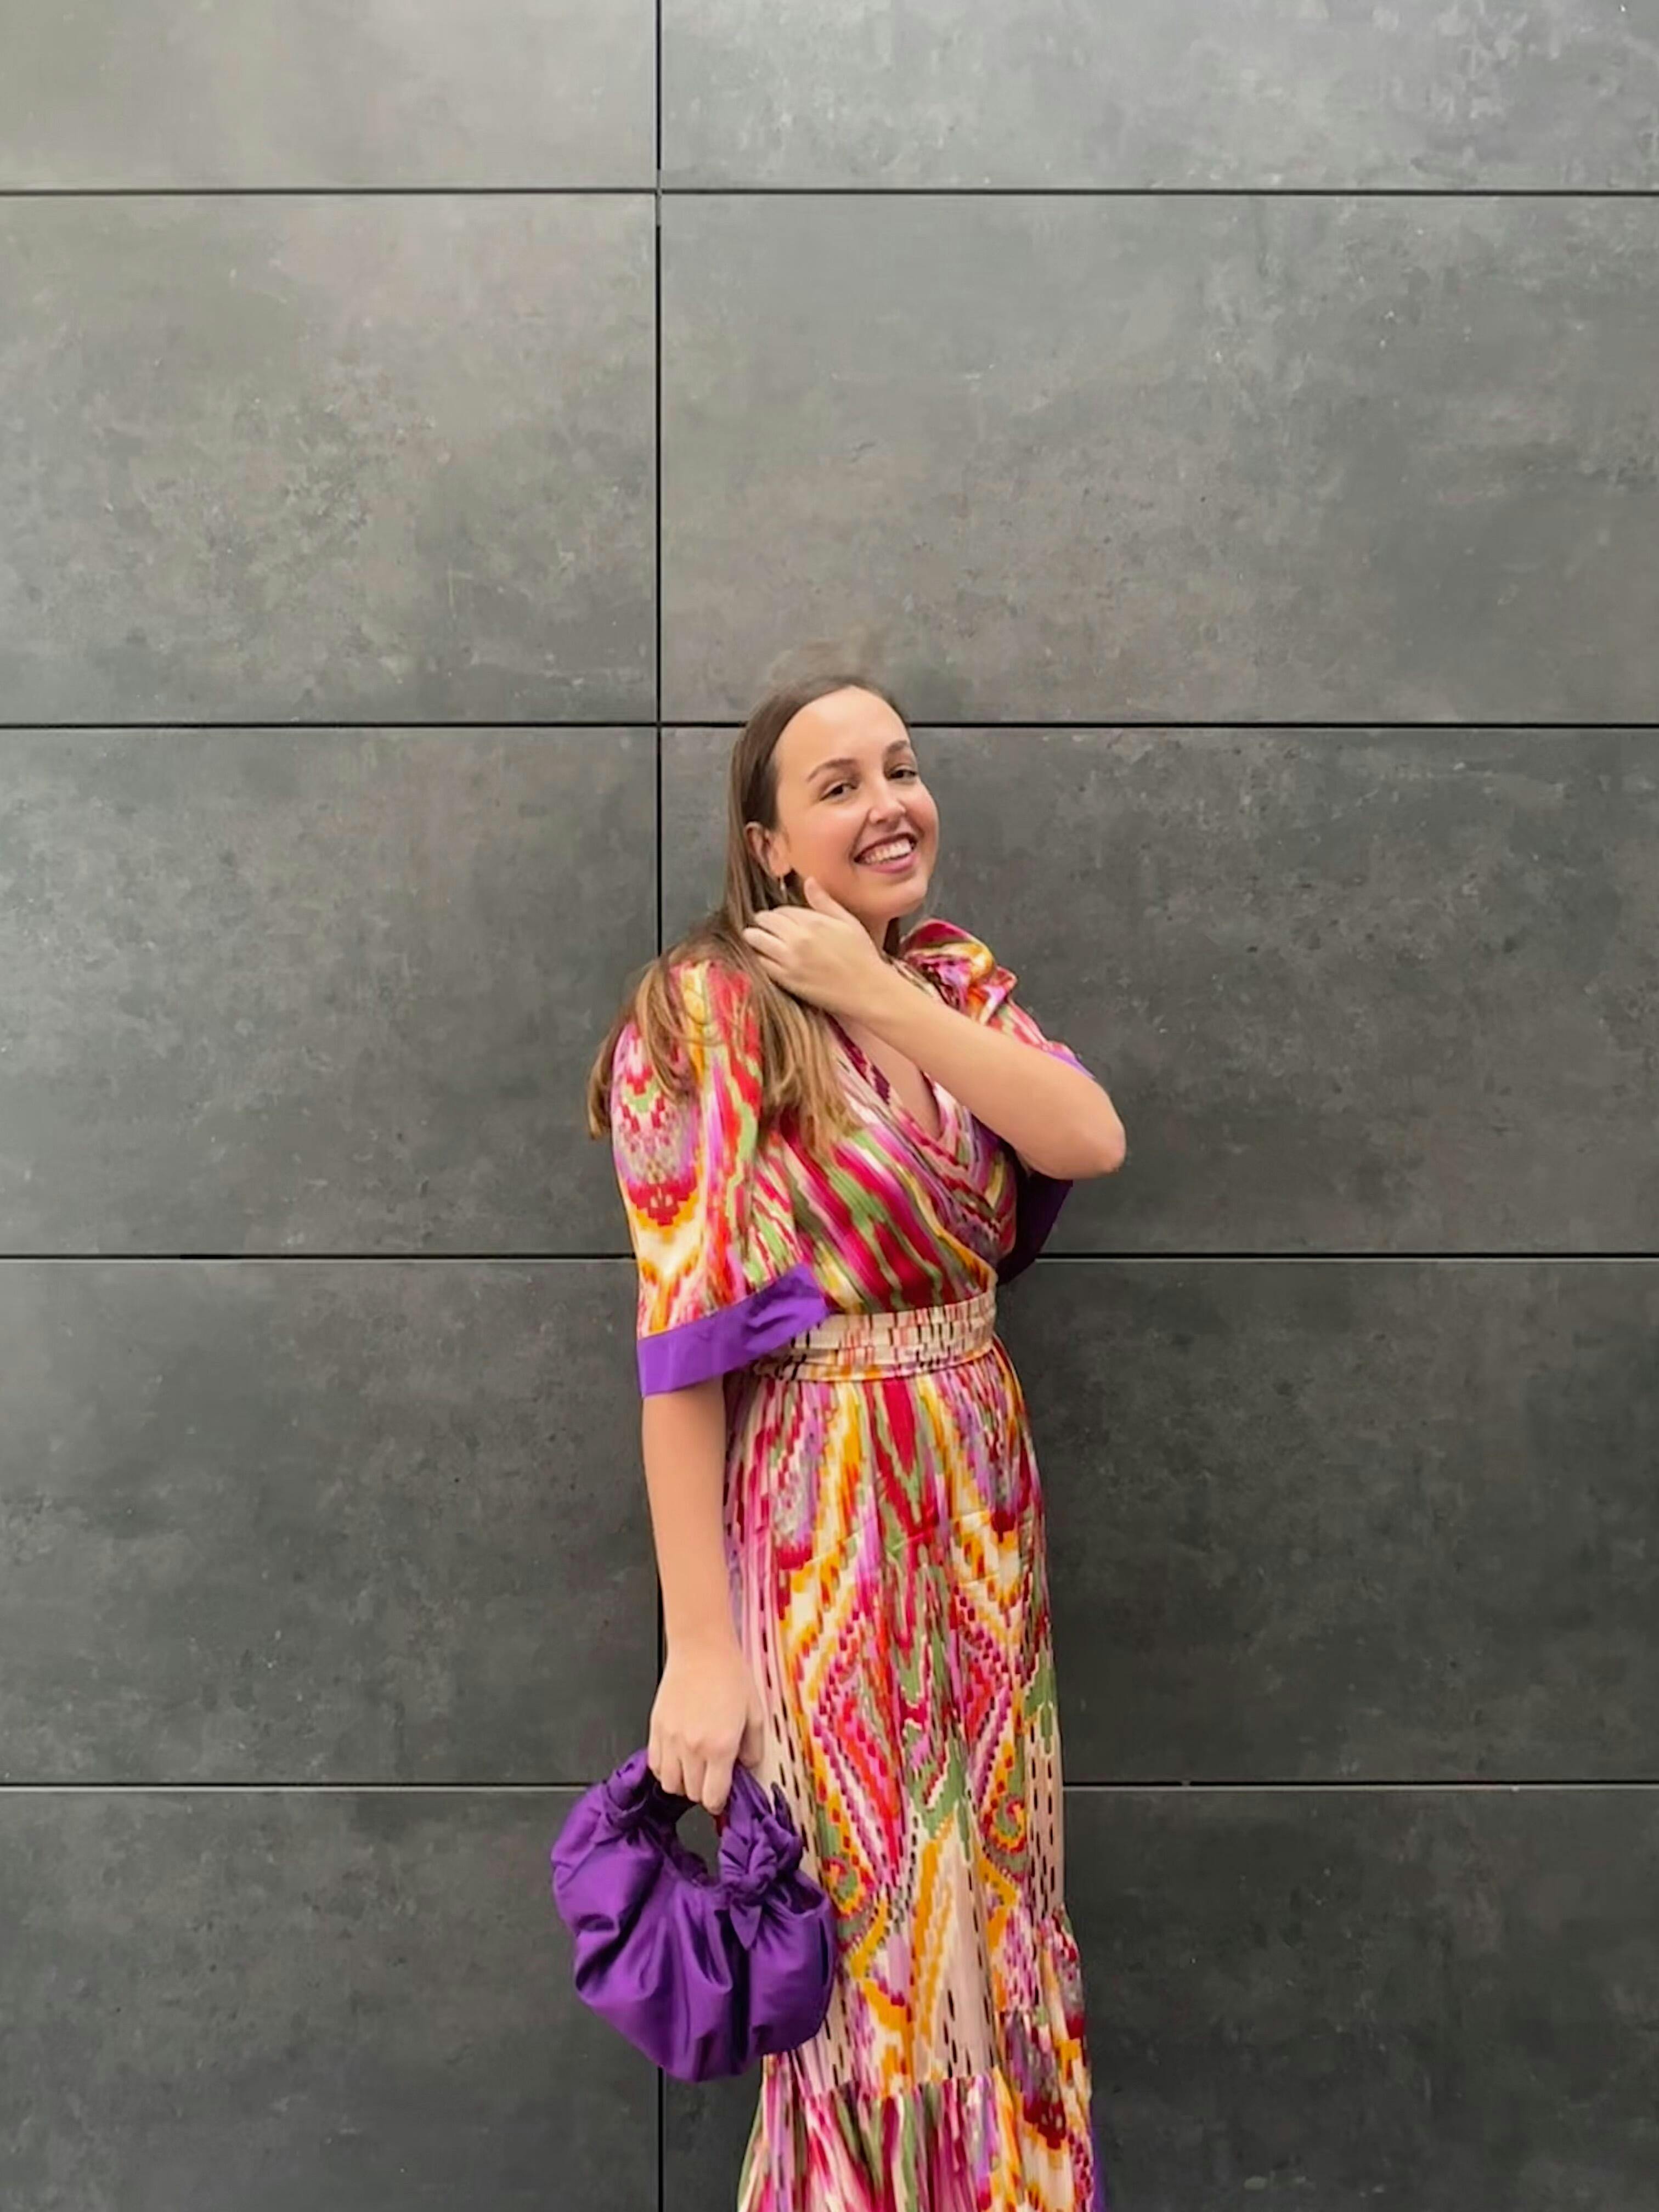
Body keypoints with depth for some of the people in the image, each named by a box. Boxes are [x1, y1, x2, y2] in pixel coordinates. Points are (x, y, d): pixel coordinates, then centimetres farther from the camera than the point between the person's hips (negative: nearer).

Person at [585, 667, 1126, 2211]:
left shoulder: (955, 980, 9)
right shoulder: (705, 1009, -12)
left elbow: (1090, 1139, -10)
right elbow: (680, 1343, -16)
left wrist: (877, 994, -12)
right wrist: (699, 1646, -17)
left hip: (983, 1502, 6)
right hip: (819, 1515, -6)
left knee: (989, 1910, 17)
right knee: (867, 1934, 7)